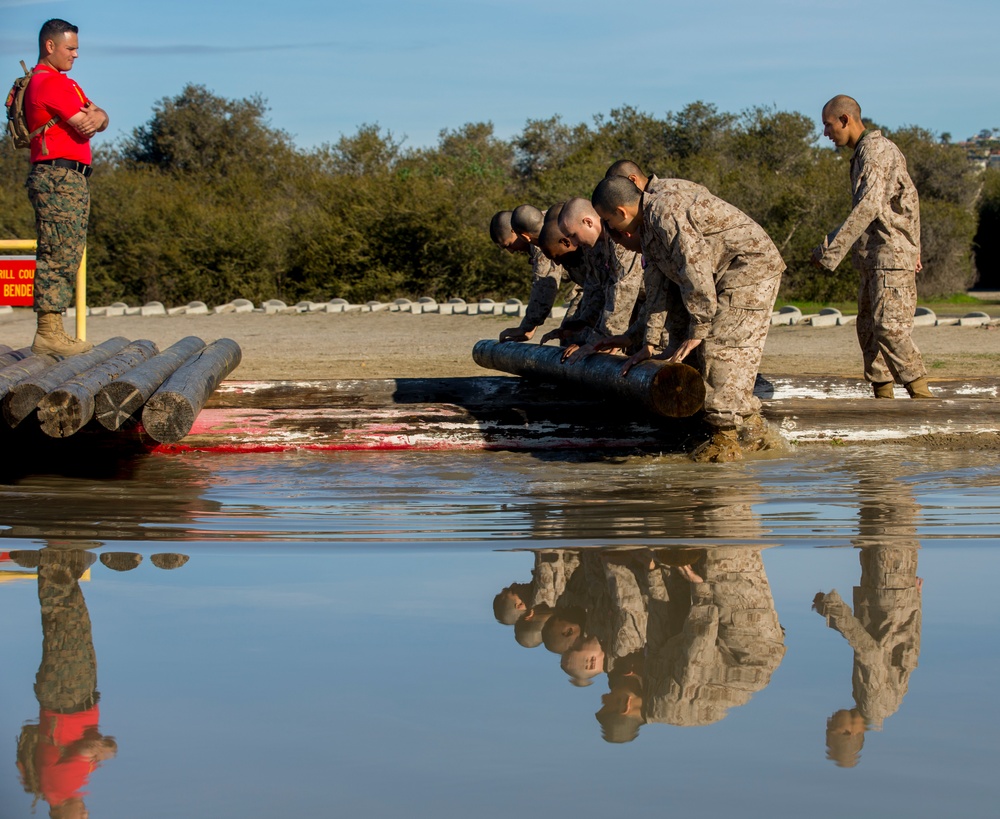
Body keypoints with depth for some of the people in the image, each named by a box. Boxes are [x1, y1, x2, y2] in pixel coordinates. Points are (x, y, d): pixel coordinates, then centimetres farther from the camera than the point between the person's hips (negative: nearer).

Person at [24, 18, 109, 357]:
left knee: (68, 256, 9)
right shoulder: (49, 82, -11)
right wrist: (91, 117, 7)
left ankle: (54, 331, 11)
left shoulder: (65, 83, 23)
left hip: (74, 178, 10)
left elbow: (98, 120, 15)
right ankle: (48, 333, -13)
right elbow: (84, 127, -16)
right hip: (57, 176, -10)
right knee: (57, 255, -12)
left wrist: (97, 116, -9)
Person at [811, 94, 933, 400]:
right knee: (869, 329, 8)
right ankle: (882, 397, 10)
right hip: (874, 259, 11)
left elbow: (868, 206, -23)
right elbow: (910, 199, 26)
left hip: (891, 253, -11)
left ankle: (922, 395, -19)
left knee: (890, 328, -18)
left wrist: (832, 249, -24)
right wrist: (914, 248, 25)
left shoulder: (875, 149, -11)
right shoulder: (864, 152, 20)